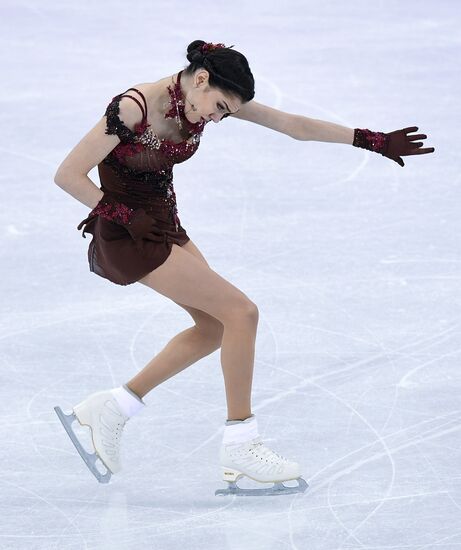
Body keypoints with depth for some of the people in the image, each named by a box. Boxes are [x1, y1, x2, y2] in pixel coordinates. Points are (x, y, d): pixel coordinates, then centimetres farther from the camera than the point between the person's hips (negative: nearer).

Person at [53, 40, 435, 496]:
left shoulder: (211, 96, -5)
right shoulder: (133, 109, -27)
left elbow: (296, 126, -1)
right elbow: (67, 175, -23)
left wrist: (372, 141, -2)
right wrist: (126, 217, -18)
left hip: (162, 225, 9)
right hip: (127, 235, -9)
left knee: (215, 328, 14)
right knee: (241, 312, -11)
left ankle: (107, 410, 21)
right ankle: (239, 447, 0)